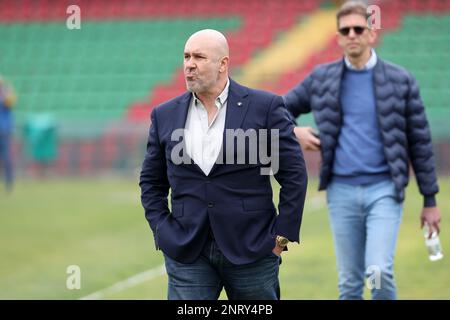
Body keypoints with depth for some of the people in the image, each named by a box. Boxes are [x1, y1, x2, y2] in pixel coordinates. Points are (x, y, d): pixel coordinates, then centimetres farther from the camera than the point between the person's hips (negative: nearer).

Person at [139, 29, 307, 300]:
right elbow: (151, 182, 16)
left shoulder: (265, 107, -3)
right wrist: (163, 232, 4)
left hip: (252, 250, -2)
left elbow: (294, 175, -1)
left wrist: (281, 237, -5)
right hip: (187, 254, 2)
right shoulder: (166, 116, 7)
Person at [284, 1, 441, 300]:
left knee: (379, 271, -19)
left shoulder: (400, 80, 1)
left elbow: (420, 142, 4)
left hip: (384, 190, -2)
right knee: (349, 282, 7)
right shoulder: (322, 78, 6)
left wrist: (430, 201, 4)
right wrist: (294, 131, -3)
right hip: (342, 191, 2)